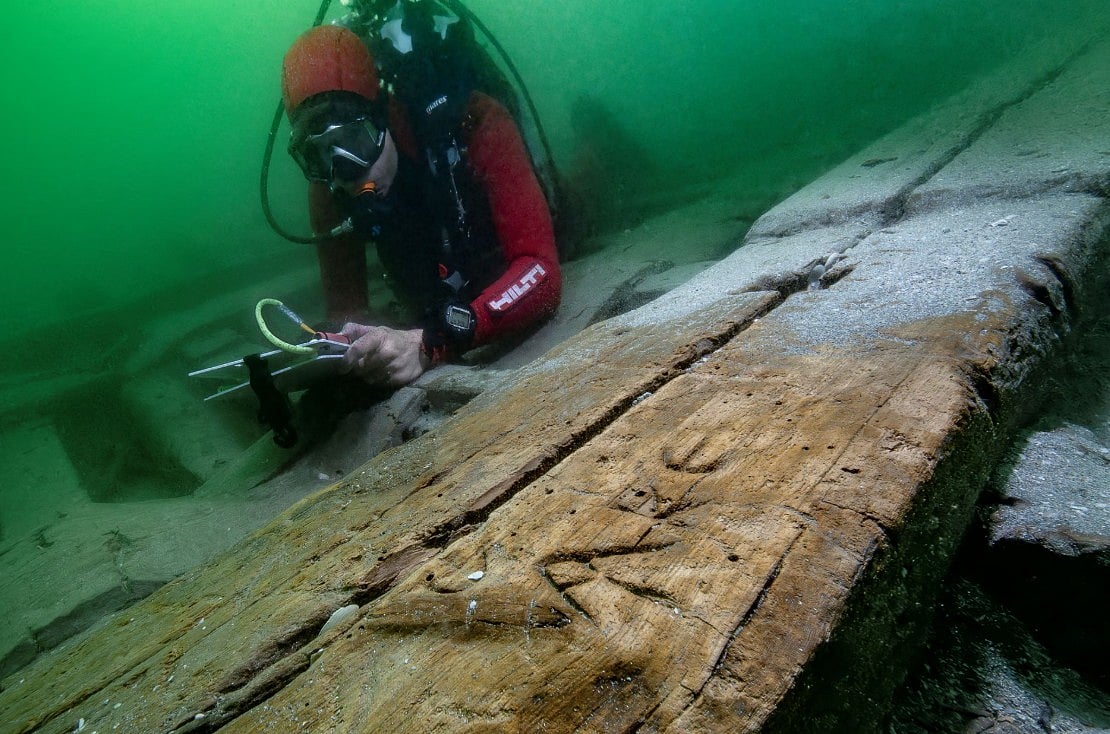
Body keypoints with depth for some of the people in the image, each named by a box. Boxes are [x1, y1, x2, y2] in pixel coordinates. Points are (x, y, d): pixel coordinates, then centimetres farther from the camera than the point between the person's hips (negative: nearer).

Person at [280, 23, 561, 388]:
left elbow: (542, 274, -39)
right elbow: (347, 311, -13)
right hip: (434, 324, 3)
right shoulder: (328, 189, -17)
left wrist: (430, 343, -52)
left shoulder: (474, 125, -31)